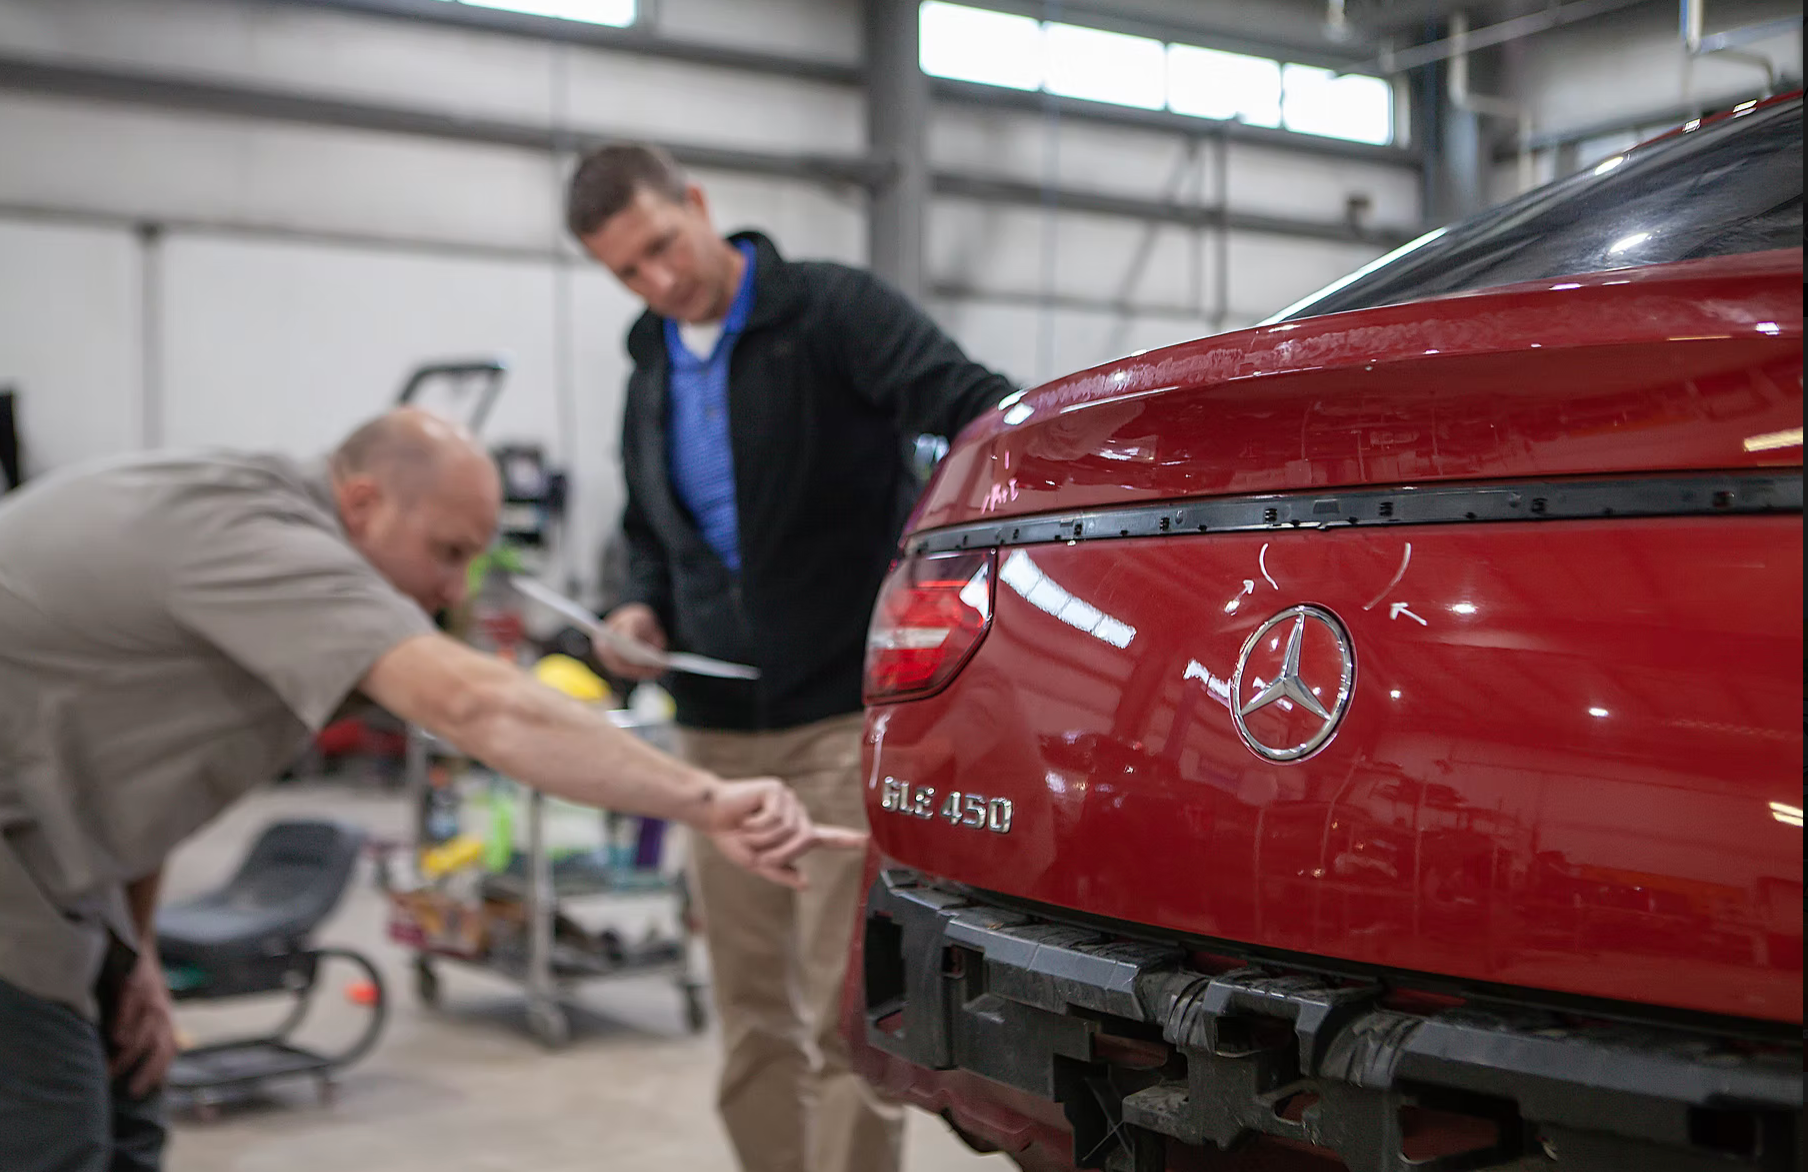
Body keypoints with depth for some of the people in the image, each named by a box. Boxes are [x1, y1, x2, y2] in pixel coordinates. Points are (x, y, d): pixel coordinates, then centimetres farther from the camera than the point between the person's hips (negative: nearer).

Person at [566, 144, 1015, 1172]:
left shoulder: (834, 311, -8)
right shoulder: (654, 370, 14)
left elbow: (974, 406, -21)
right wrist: (643, 606, 5)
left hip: (850, 714, -6)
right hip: (720, 730, 7)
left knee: (844, 1016, -4)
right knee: (752, 1020, 12)